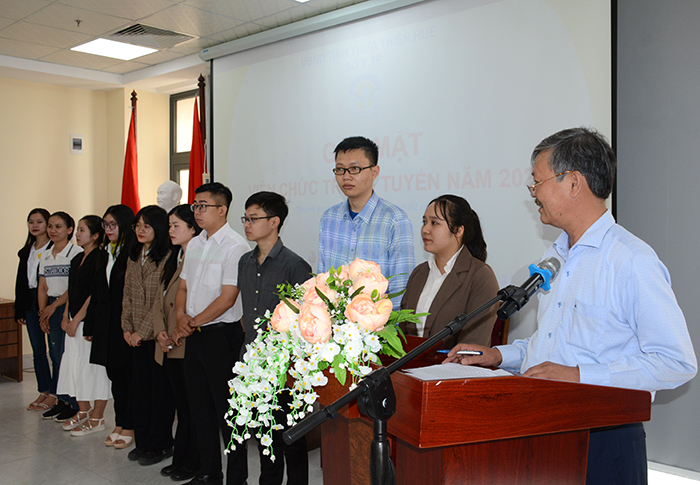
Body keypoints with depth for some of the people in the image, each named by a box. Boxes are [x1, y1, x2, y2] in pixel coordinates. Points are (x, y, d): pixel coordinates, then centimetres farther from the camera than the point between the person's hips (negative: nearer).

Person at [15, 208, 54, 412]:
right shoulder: (26, 251, 15)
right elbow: (21, 281, 17)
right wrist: (20, 310, 13)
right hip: (30, 303, 8)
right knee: (37, 350, 11)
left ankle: (54, 393, 8)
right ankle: (43, 391, 21)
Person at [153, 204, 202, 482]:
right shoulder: (172, 259, 16)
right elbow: (159, 300, 16)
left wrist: (179, 334, -14)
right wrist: (160, 331, 2)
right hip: (170, 347, 8)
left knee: (193, 405, 2)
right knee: (180, 404, 16)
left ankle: (193, 463, 14)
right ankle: (180, 459, 26)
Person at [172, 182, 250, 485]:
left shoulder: (235, 246, -13)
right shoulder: (194, 244, 12)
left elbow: (227, 299, -17)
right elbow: (183, 287, 16)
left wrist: (193, 324, -10)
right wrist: (182, 317, -2)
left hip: (221, 334, -8)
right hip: (194, 335, 8)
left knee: (227, 408, -1)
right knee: (200, 405, 15)